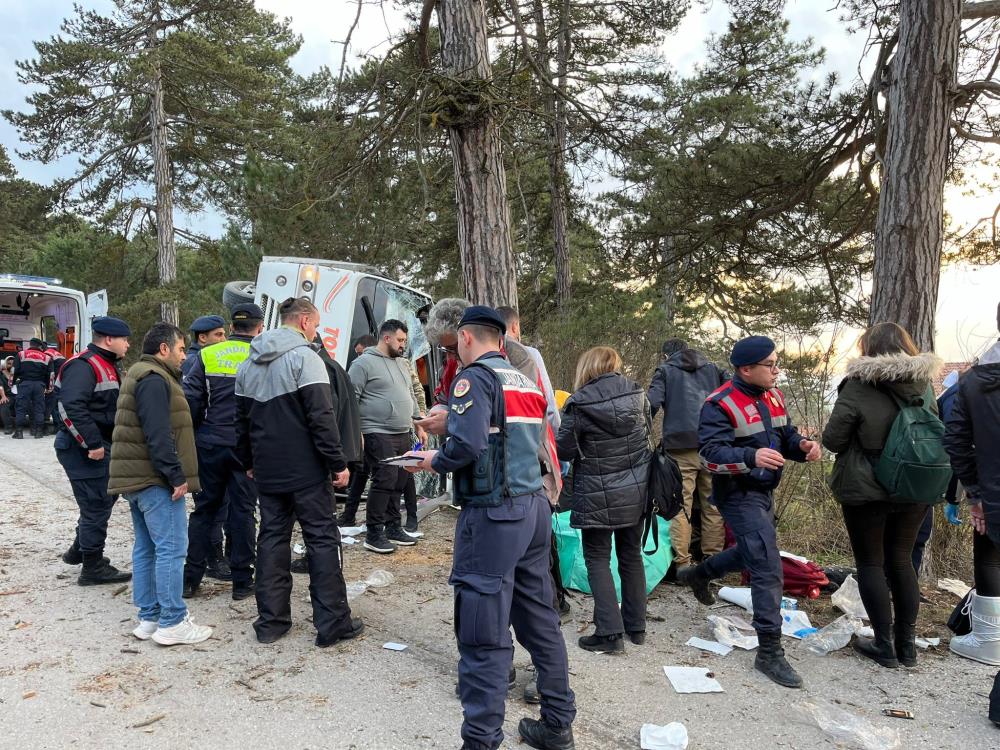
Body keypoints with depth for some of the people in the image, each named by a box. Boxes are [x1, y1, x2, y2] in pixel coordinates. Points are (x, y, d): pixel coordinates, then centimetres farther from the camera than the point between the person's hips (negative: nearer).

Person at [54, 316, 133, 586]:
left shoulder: (107, 366, 14)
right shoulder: (83, 366, -19)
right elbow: (72, 408, -29)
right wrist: (92, 444, -27)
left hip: (101, 446, 10)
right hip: (83, 450, -10)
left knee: (105, 498, 20)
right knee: (97, 504, -3)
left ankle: (78, 550, 37)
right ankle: (93, 568, 8)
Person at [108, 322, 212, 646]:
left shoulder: (139, 376, 19)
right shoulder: (154, 380, -14)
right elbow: (158, 435, -23)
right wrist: (176, 476, -22)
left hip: (137, 477, 11)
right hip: (155, 478, -11)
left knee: (146, 548, 13)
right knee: (171, 548, -7)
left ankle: (148, 618, 19)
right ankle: (172, 623, -4)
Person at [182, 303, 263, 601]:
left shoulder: (207, 356, 0)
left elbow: (190, 401, -1)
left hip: (210, 445, 2)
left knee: (204, 509, 14)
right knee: (242, 511, 6)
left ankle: (190, 577, 19)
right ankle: (241, 581, 12)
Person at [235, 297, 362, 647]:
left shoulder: (248, 365, 12)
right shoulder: (304, 357, -12)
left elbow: (242, 420, 17)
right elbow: (321, 417, -18)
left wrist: (249, 462, 25)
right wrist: (338, 463, -14)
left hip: (267, 472, 7)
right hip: (306, 471, -7)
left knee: (272, 540, 13)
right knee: (322, 541, 0)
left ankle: (270, 621, 17)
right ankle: (332, 623, 4)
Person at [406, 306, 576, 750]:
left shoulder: (476, 377, -9)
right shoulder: (526, 381, 15)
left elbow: (468, 445, -22)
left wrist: (434, 461, -3)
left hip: (493, 514, -8)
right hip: (535, 507, 8)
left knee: (484, 634, -1)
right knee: (540, 621, 16)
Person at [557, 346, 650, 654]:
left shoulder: (580, 403, -16)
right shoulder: (637, 393, -2)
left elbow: (563, 450, -10)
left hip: (599, 496, -5)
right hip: (636, 489, 5)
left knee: (598, 559, 7)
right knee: (632, 555, 16)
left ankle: (610, 632, 4)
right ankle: (636, 627, 26)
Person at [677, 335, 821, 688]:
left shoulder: (773, 397, 6)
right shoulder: (721, 404, -19)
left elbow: (786, 436, 13)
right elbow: (711, 454, -27)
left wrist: (803, 446, -11)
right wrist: (751, 457, -43)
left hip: (763, 492, 9)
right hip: (738, 495, -9)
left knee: (753, 552, 28)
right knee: (768, 570, -11)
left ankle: (697, 574, 52)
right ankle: (770, 653, 0)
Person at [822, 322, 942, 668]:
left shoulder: (859, 385, -15)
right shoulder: (923, 385, 2)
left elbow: (832, 440, -12)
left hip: (867, 490, -5)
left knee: (870, 562, 8)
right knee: (901, 560, 17)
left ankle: (884, 645, 13)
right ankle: (907, 644, 24)